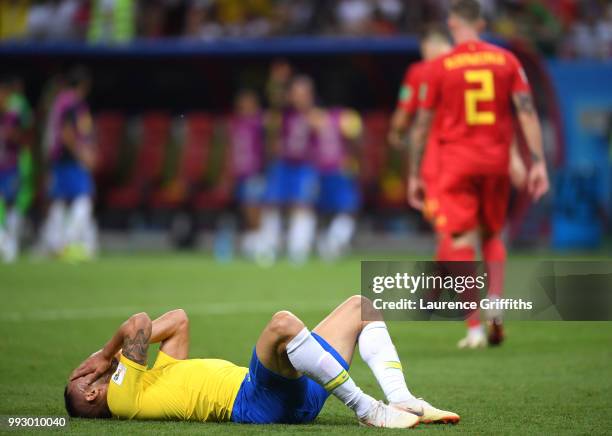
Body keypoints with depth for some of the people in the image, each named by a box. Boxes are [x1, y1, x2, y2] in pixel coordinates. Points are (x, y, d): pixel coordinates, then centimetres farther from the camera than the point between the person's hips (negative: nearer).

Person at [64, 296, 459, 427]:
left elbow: (179, 320, 29)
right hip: (256, 401, -10)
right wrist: (109, 354, 9)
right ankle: (366, 409, -29)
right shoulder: (123, 395, 0)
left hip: (295, 392, 10)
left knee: (360, 305, 13)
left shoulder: (154, 381, 26)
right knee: (283, 322, -38)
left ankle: (402, 401, -6)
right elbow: (140, 324, -9)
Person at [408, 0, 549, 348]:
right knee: (493, 235, 21)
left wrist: (414, 175, 9)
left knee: (462, 244, -1)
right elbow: (528, 113, -3)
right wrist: (538, 163, -2)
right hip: (497, 160, 3)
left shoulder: (441, 67, -2)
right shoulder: (506, 61, 3)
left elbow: (422, 125, 1)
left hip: (456, 162, -3)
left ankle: (475, 328, -6)